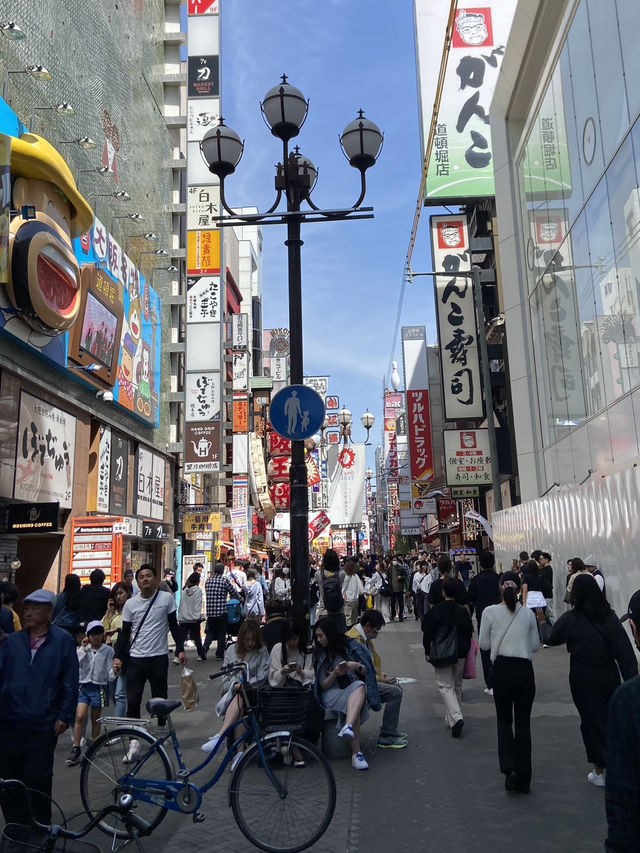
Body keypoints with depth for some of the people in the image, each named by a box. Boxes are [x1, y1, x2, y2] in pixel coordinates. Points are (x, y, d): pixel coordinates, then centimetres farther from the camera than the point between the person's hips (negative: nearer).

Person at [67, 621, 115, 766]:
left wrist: (115, 670, -24)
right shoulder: (84, 649, 3)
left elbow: (110, 675, -3)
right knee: (80, 716, -14)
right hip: (84, 686, 1)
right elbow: (76, 664, -15)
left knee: (95, 720, 8)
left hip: (99, 687, -1)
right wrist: (83, 648, -15)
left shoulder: (108, 650, -3)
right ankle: (76, 749, -4)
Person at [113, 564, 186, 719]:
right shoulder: (130, 604, 2)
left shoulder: (166, 598, -2)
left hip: (159, 657, -1)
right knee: (132, 701, 0)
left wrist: (180, 650, 0)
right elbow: (125, 633, 7)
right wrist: (118, 657, -2)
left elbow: (174, 626, 5)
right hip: (135, 658, 1)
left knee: (160, 699, 9)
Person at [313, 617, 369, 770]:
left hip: (352, 687, 1)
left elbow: (366, 672, 9)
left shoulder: (348, 646, 8)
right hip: (331, 693, -1)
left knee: (359, 686, -38)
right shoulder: (318, 654, 8)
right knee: (352, 702, -37)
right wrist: (334, 674, -17)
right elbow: (323, 686, 3)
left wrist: (356, 665, -14)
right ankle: (356, 753, -46)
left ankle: (348, 727, -59)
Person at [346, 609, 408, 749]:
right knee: (395, 693, -18)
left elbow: (374, 661, 20)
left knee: (397, 688, 15)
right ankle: (386, 737, -12)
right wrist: (379, 679, -14)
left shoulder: (365, 638, 11)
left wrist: (381, 675, 5)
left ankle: (391, 728, 23)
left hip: (365, 679, 11)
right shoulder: (355, 642, -23)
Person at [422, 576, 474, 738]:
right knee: (457, 686, 17)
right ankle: (451, 718, 26)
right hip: (460, 654, 4)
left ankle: (456, 717, -18)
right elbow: (469, 632, 5)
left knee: (445, 686, 1)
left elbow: (427, 632, -7)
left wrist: (427, 651, 4)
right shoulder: (463, 611, -2)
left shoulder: (436, 610, -11)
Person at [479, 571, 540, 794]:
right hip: (524, 670, 1)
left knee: (504, 720, 17)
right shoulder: (528, 613, -3)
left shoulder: (490, 612, -8)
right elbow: (535, 646, 6)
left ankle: (509, 768, -1)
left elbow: (484, 644, 0)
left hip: (502, 669, -1)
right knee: (523, 723, 12)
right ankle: (523, 780, 18)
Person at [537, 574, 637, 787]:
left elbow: (551, 638, 4)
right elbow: (624, 650, -7)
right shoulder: (609, 616, -7)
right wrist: (631, 678, -1)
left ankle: (599, 772, 17)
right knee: (609, 719, 15)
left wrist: (542, 622, 22)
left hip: (583, 680, -2)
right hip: (609, 677, 2)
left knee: (590, 721, 10)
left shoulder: (570, 619, -14)